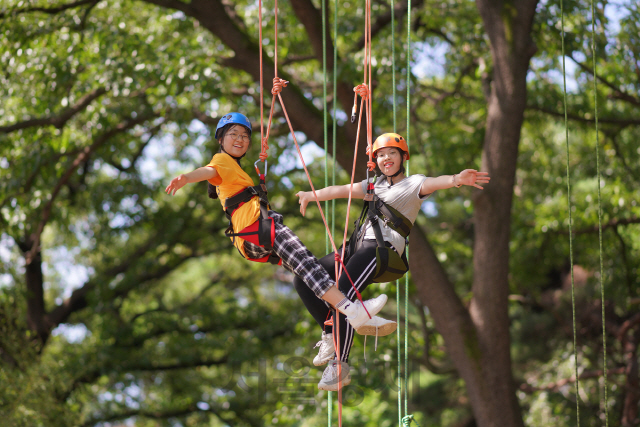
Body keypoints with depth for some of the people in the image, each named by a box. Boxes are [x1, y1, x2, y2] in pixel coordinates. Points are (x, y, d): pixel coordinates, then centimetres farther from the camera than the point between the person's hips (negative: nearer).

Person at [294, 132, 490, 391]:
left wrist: (457, 179, -37)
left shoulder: (413, 184, 4)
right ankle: (331, 334, 5)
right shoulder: (375, 185, 26)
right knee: (304, 280, 1)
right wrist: (312, 195, 5)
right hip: (357, 249, 8)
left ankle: (340, 367, -23)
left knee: (343, 294, -27)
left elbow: (432, 184, -15)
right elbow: (343, 191, 21)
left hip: (383, 250, -8)